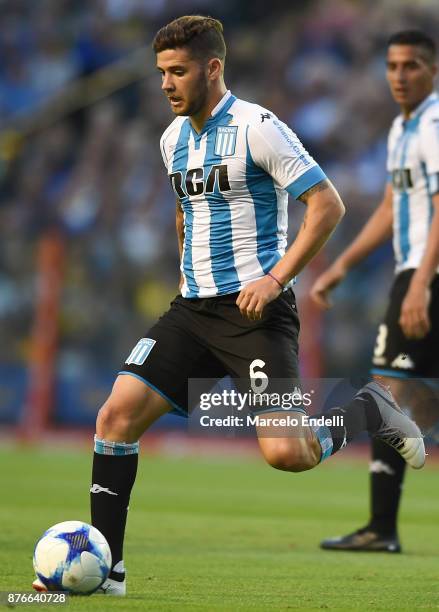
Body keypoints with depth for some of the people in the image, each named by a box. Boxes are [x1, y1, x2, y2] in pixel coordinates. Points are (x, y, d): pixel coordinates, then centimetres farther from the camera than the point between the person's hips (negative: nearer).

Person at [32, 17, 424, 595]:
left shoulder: (256, 127, -11)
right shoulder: (173, 138, 12)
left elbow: (328, 205, -13)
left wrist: (275, 278, -19)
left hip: (256, 309, -7)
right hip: (194, 309, 7)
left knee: (285, 452, -18)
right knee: (117, 415, -8)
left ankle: (368, 411, 13)